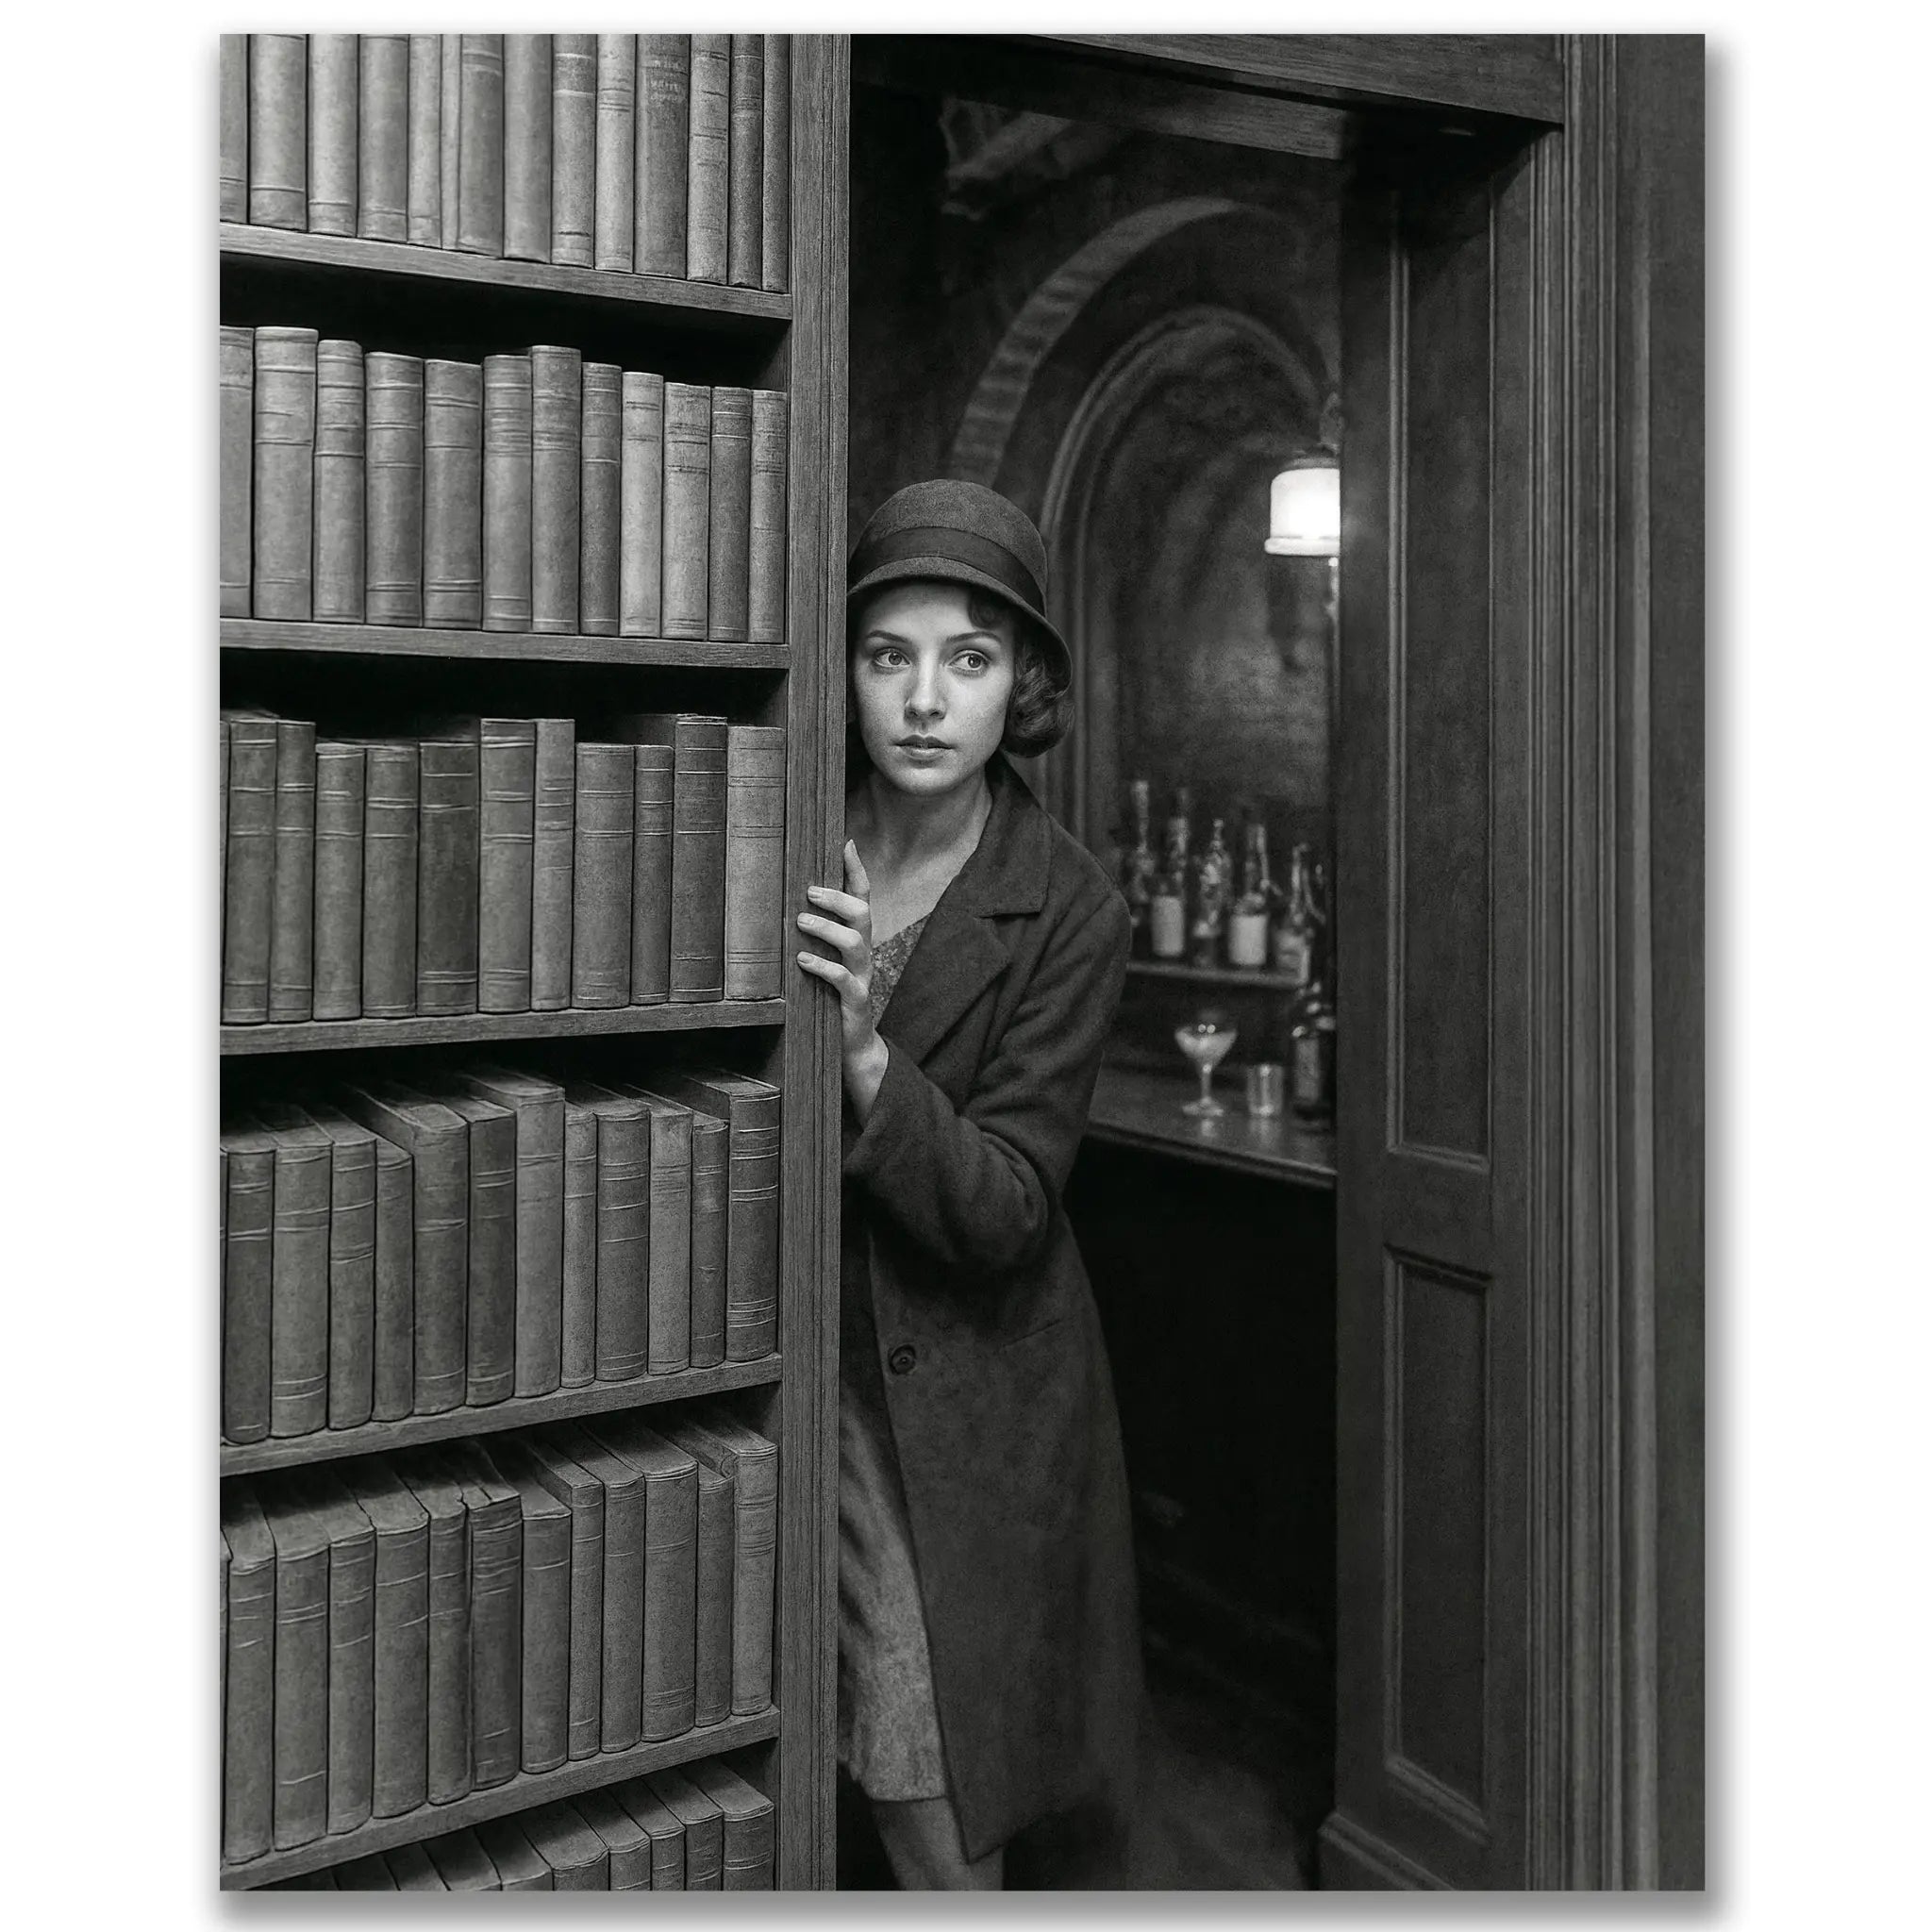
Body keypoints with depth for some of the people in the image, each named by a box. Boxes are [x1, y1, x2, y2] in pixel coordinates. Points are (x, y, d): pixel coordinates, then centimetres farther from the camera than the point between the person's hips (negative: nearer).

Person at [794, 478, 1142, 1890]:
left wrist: (866, 1057, -28)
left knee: (965, 1807, 2)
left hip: (975, 1399, -2)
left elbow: (1001, 1213, -15)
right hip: (799, 1357, 2)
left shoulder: (1070, 912, -10)